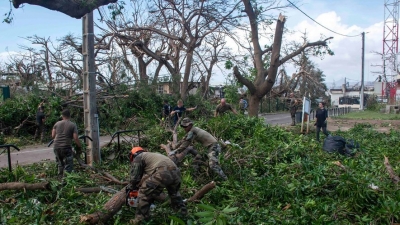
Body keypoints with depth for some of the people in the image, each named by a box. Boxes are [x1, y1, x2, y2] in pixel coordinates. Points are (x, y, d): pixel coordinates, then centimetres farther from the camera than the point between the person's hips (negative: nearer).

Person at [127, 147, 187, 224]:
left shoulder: (137, 158, 18)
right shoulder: (150, 155, 41)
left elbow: (135, 177, 13)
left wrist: (130, 187, 32)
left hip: (163, 173, -8)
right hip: (175, 171, 8)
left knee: (144, 194, 4)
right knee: (174, 193, 33)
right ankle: (183, 213, 43)